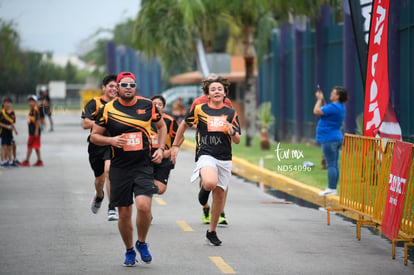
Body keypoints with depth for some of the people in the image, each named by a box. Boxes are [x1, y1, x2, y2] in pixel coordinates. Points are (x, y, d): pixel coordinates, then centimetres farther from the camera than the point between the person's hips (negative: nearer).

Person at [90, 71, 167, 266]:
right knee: (124, 213, 4)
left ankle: (142, 243, 9)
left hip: (144, 166, 0)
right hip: (119, 168, 0)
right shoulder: (108, 109, -1)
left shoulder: (147, 105, 2)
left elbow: (161, 126, 19)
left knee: (144, 206, -18)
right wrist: (111, 140, -14)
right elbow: (94, 136, 5)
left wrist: (160, 149, 6)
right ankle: (129, 251, 26)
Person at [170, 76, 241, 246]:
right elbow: (184, 125, 18)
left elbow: (237, 141, 5)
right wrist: (175, 145, 18)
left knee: (219, 194, 7)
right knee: (210, 183, -35)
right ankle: (203, 186, 2)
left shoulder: (231, 113, 8)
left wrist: (232, 132, -17)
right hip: (206, 154, -3)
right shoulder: (199, 110, 2)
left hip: (225, 159, 3)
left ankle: (212, 232, 23)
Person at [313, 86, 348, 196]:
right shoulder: (340, 106, 12)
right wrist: (321, 100, 16)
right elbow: (324, 111, 24)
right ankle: (333, 188, 15)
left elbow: (316, 111, -17)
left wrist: (319, 99, -4)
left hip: (329, 139, -10)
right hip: (337, 138, 10)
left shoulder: (333, 107, -19)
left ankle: (331, 189, -9)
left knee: (331, 165, -9)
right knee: (334, 165, 11)